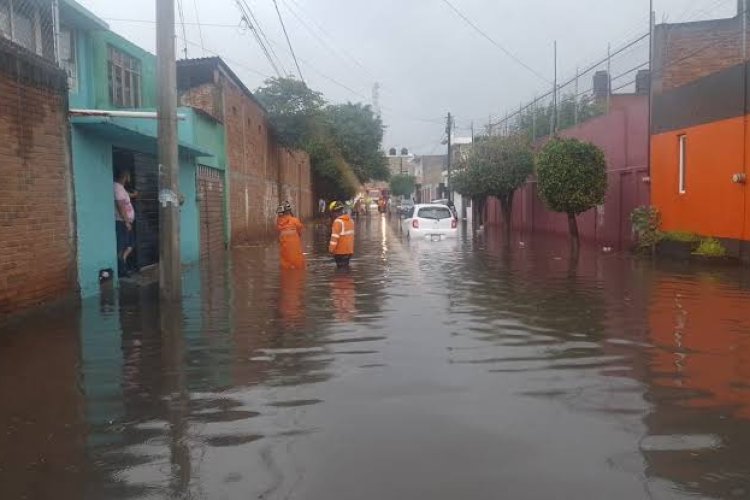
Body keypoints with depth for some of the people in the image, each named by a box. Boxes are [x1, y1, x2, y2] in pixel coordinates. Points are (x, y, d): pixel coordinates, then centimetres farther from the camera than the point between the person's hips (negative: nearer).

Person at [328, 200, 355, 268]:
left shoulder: (338, 221, -17)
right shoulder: (350, 220, 9)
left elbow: (335, 236, -21)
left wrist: (331, 249, -15)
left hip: (340, 251, -8)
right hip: (349, 250, 8)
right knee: (346, 266, 18)